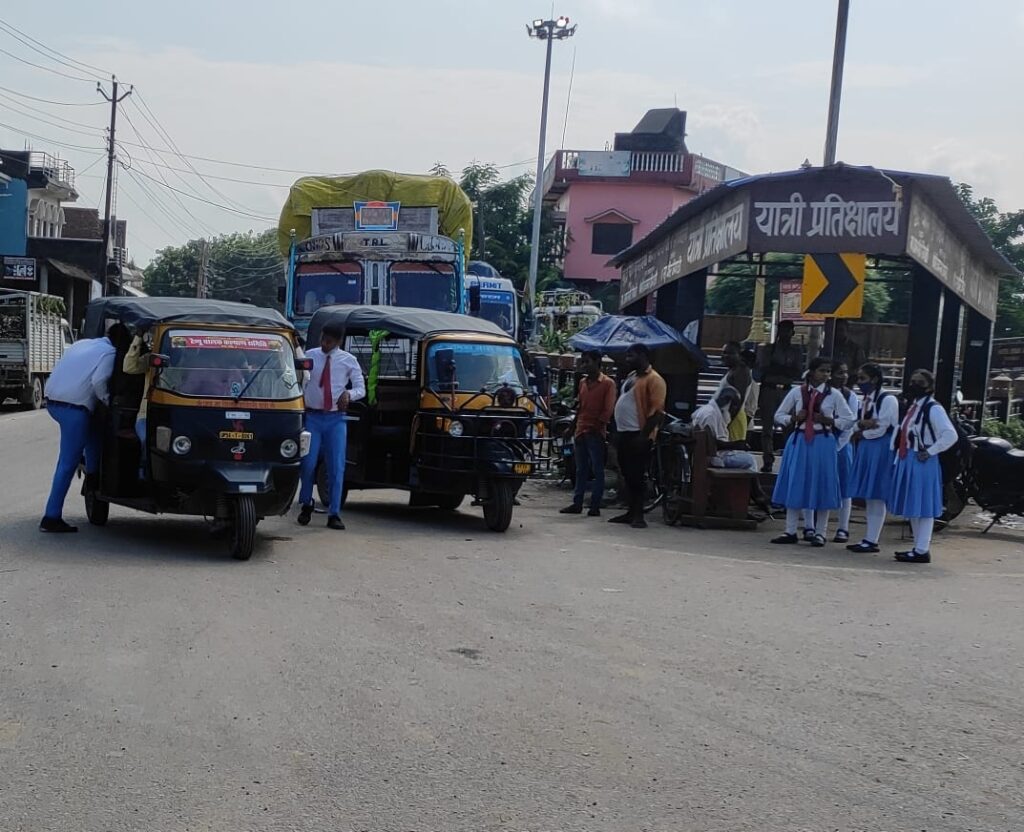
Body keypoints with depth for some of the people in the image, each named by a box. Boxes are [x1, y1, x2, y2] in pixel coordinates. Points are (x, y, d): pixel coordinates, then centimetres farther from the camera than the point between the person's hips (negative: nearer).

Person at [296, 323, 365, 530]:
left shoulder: (348, 360, 3)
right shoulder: (309, 356, 3)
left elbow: (361, 388, 5)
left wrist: (349, 394, -16)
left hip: (336, 419, 0)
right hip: (312, 417, 0)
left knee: (337, 467, -2)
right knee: (308, 464, -3)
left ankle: (334, 514, 5)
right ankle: (306, 505, 21)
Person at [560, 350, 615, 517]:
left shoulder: (607, 383, -5)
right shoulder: (583, 382, 15)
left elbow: (608, 410, -10)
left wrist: (597, 425, -15)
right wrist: (574, 426, 14)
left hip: (596, 432, -7)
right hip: (581, 431, 7)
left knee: (597, 470, -3)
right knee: (581, 470, 9)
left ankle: (595, 506, -3)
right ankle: (577, 504, 12)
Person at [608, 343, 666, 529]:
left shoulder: (653, 380, -12)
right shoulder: (631, 376, 17)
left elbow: (657, 411, -18)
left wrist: (645, 435, -23)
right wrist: (617, 432, 20)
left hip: (638, 434, -9)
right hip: (624, 432, 9)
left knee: (636, 476, -8)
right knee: (627, 475, 12)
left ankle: (638, 515, -3)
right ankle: (631, 512, 19)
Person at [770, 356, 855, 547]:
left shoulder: (833, 395, 1)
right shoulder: (797, 392, 3)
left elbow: (848, 419, 4)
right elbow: (779, 416, 9)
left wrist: (827, 420, -10)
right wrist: (794, 418, -10)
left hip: (823, 443, -1)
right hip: (799, 441, 1)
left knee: (821, 486, 2)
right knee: (794, 485, 3)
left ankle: (820, 533, 11)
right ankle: (790, 532, 11)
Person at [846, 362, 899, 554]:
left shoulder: (888, 400, -11)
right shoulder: (865, 400, 15)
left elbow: (880, 430, -15)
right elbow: (856, 423, 13)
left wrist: (860, 433, -2)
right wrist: (861, 425, -9)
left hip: (880, 450, -8)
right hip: (865, 450, 8)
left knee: (876, 497, -5)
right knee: (868, 497, 10)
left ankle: (872, 541, -1)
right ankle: (869, 538, 15)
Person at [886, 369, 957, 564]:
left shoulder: (933, 409, -13)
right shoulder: (914, 407, 14)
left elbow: (950, 435, -21)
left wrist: (930, 451, -18)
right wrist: (898, 457, 14)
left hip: (922, 463, -9)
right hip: (907, 462, 9)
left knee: (922, 507, -4)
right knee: (912, 507, 14)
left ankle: (922, 551, 0)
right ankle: (919, 547, 23)